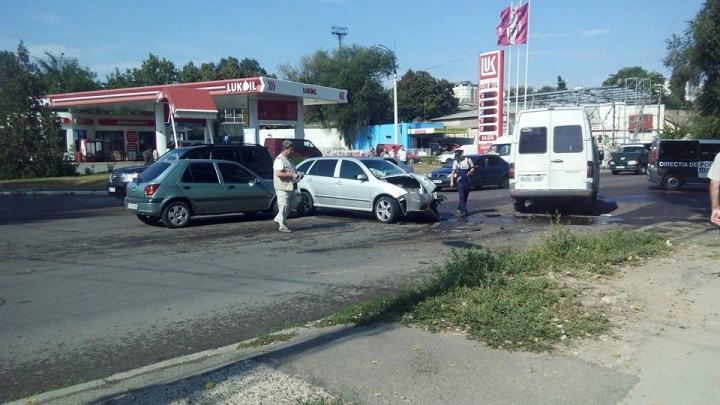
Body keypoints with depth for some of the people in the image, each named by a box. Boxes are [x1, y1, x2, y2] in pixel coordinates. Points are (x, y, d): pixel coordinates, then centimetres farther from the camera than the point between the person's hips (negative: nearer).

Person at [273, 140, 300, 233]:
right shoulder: (279, 159, -14)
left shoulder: (289, 159, 16)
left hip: (290, 186, 10)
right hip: (282, 187, -10)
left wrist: (296, 174, 8)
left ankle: (278, 219, 26)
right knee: (284, 206, -5)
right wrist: (292, 175, -22)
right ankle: (282, 226, 4)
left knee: (293, 204, 14)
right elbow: (278, 173, -25)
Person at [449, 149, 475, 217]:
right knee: (461, 196, -10)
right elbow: (453, 172, 1)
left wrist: (470, 172, -9)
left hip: (467, 180, 2)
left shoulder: (468, 160, 7)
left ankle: (460, 208, 21)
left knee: (465, 196, 7)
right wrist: (451, 181, -7)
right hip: (460, 181, -2)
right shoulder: (456, 162, 3)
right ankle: (464, 210, -14)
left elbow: (472, 168, 13)